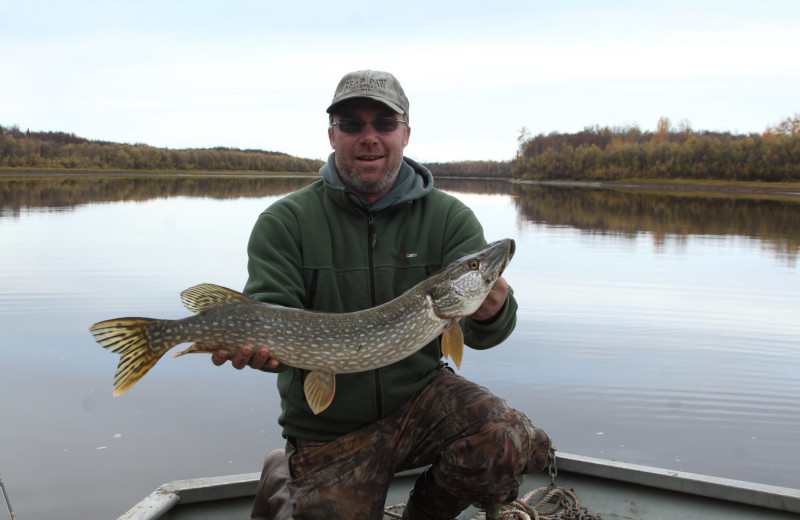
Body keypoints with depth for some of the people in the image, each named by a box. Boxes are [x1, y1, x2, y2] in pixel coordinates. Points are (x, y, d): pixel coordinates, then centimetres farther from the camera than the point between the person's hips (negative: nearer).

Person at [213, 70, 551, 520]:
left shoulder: (450, 218, -4)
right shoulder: (285, 222, -6)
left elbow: (481, 329, -12)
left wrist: (491, 314, -37)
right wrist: (254, 343, -36)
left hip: (422, 395, 1)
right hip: (329, 428, 0)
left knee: (514, 444, -23)